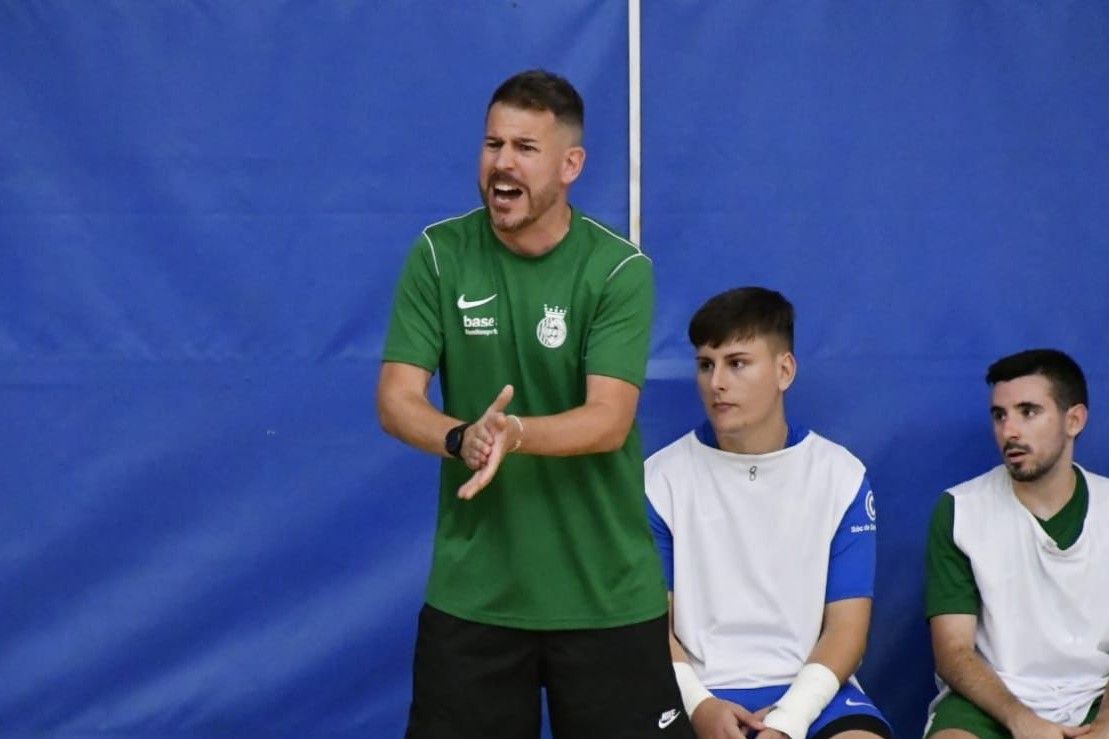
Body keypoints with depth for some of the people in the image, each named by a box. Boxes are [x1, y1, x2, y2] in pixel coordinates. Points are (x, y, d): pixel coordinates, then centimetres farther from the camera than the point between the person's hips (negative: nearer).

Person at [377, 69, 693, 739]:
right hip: (471, 589, 2)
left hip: (606, 594, -2)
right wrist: (461, 437, -27)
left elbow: (609, 420, -17)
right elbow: (397, 400, -6)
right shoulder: (438, 255, -2)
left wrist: (514, 433, -36)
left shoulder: (620, 271, -8)